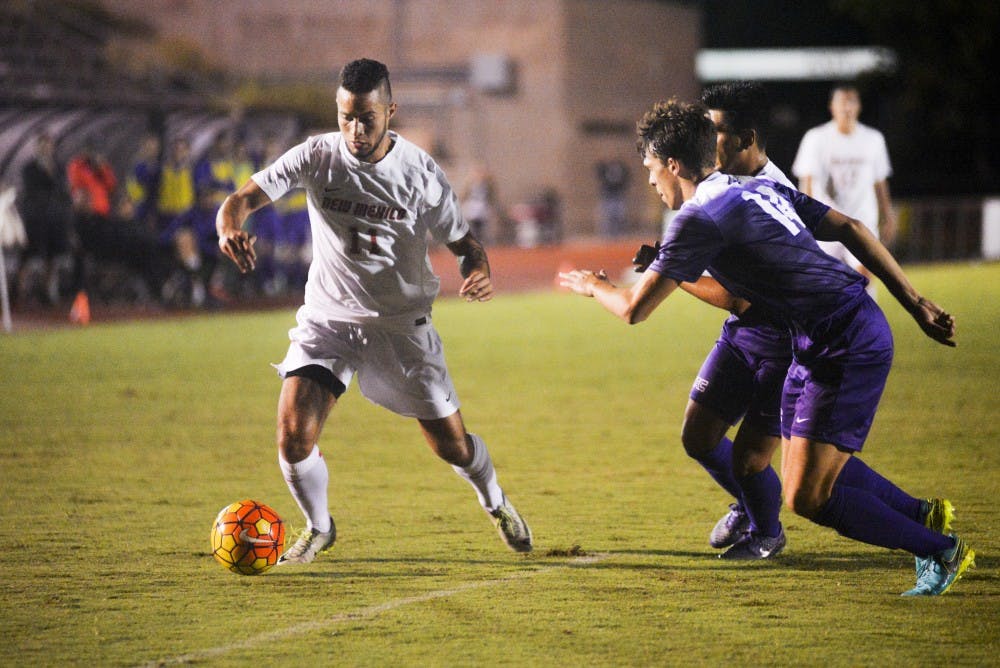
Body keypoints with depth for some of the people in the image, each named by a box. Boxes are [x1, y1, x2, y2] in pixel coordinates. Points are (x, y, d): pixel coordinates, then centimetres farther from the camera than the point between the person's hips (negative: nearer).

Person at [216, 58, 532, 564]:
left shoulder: (420, 171, -12)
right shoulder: (317, 157, -12)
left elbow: (463, 241, -3)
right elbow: (244, 198, -18)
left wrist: (478, 271, -27)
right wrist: (231, 227, -42)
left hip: (402, 324, 0)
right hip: (328, 318, 0)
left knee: (452, 446, 4)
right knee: (294, 433, -17)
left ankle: (496, 503, 39)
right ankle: (318, 528, 12)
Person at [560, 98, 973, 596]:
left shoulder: (700, 219, -13)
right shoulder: (761, 190, 14)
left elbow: (634, 309, -8)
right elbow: (850, 229, 13)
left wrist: (594, 285, 16)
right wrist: (917, 305, 13)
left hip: (846, 349, -10)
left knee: (806, 498, -8)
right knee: (805, 474, 19)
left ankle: (940, 551, 3)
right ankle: (922, 516, 28)